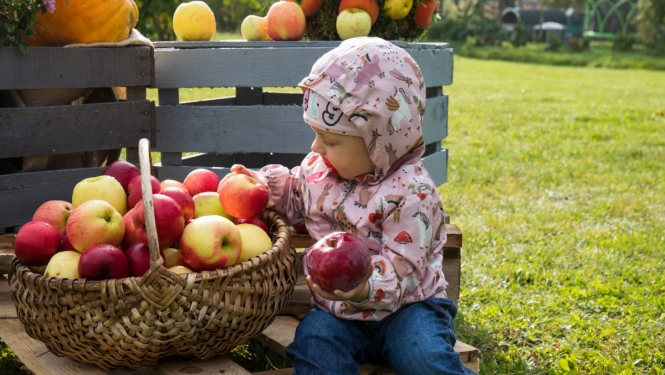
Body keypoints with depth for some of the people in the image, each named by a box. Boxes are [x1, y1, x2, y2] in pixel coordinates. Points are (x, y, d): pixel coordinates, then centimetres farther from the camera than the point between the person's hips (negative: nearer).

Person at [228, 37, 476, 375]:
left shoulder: (410, 193, -18)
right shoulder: (318, 166, 2)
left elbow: (401, 267, -22)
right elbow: (295, 197, 25)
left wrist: (367, 288, -43)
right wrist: (265, 184, 3)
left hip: (403, 307, -5)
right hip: (335, 313, 5)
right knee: (314, 341, -25)